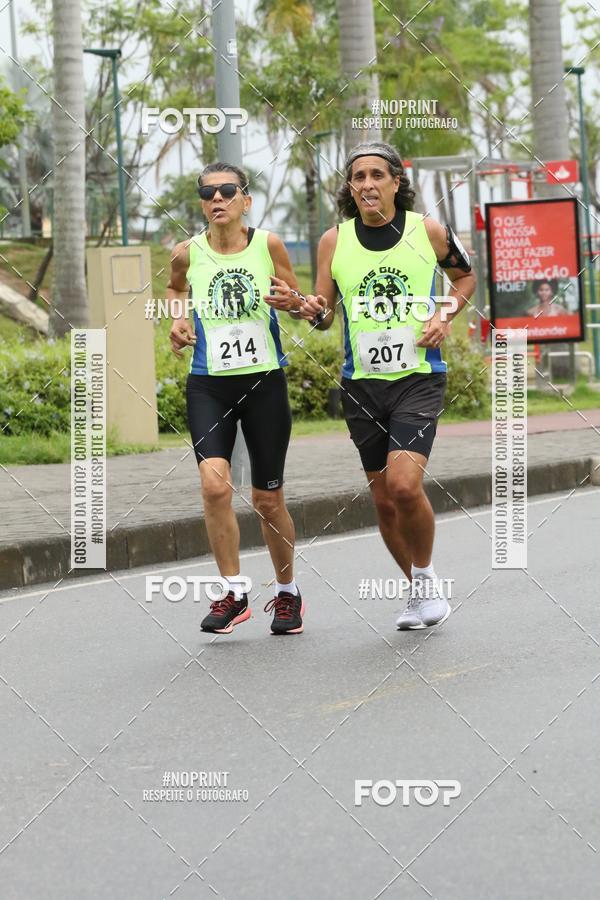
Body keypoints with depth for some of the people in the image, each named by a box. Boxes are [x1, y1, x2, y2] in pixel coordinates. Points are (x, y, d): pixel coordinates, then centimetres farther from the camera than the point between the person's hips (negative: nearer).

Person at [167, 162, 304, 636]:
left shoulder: (268, 245, -4)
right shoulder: (188, 253, 0)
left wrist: (287, 299, -14)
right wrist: (178, 318, 5)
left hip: (265, 380, 0)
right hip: (208, 383, 1)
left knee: (268, 499, 7)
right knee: (214, 483, -19)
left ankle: (287, 592, 28)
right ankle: (234, 593, -7)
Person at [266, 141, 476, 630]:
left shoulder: (429, 232, -3)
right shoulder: (334, 241, 0)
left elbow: (466, 276, 15)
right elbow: (325, 312, 6)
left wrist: (445, 315, -3)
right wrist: (313, 311, -17)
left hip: (419, 377, -3)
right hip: (362, 383, 3)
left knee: (404, 484, -21)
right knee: (385, 501, 8)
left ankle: (427, 573, 4)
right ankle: (421, 592, 29)